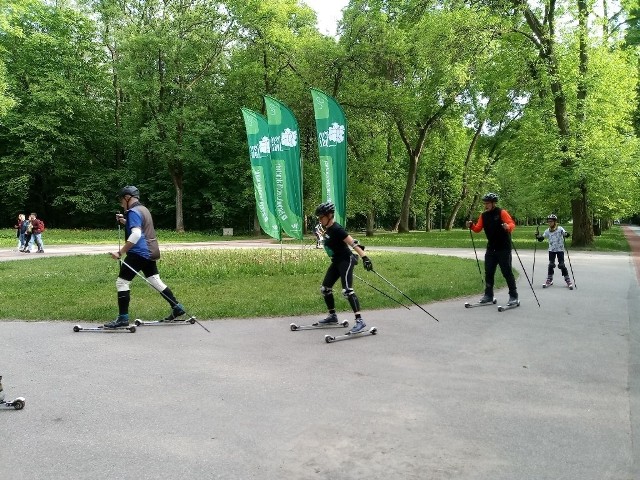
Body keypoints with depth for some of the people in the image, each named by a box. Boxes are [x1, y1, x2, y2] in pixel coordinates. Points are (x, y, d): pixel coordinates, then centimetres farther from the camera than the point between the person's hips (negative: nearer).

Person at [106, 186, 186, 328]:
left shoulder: (133, 212, -12)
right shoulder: (143, 209, 17)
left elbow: (136, 234, -25)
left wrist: (120, 252, -25)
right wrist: (124, 222, 20)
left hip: (139, 253, -10)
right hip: (150, 252, 10)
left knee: (121, 282, -3)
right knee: (156, 281, 15)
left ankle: (123, 318, -2)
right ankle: (177, 308, 17)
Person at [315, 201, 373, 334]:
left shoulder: (336, 229, -20)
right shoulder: (327, 229, 6)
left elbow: (353, 243, -26)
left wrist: (364, 257, -33)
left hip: (345, 261, -10)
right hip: (336, 262, 10)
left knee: (347, 290, -20)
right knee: (325, 288, 12)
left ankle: (359, 320, -20)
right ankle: (333, 316, 27)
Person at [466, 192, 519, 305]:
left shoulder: (502, 212, -10)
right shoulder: (483, 215, 8)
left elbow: (512, 224, -18)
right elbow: (478, 229, 9)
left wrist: (508, 227, -39)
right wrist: (471, 226, -10)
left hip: (504, 248, -6)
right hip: (491, 248, 6)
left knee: (507, 272, -4)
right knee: (488, 272, 9)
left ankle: (513, 296, 5)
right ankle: (488, 295, 20)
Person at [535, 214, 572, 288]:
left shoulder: (560, 229, -8)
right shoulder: (547, 231, 3)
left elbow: (565, 233, -22)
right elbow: (541, 238, 3)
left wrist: (566, 234, -44)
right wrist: (538, 236, -16)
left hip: (560, 249, -3)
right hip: (551, 250, 3)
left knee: (562, 265, -5)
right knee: (551, 265, 4)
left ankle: (567, 280, 6)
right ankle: (549, 280, 15)